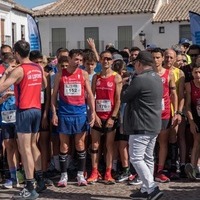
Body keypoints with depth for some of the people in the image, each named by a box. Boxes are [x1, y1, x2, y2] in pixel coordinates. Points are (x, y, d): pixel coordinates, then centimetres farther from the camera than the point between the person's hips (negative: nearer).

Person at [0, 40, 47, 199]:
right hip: (37, 110, 7)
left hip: (24, 111, -7)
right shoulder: (39, 68, 8)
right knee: (32, 145, 19)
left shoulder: (18, 70, -13)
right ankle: (40, 180, 25)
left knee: (25, 149, -4)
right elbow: (45, 85, 26)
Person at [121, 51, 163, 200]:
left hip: (141, 126, -9)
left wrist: (125, 86, 9)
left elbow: (123, 98, -10)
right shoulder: (157, 78, 10)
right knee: (148, 158, 15)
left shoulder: (140, 79, -19)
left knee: (136, 158, -4)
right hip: (154, 125, 9)